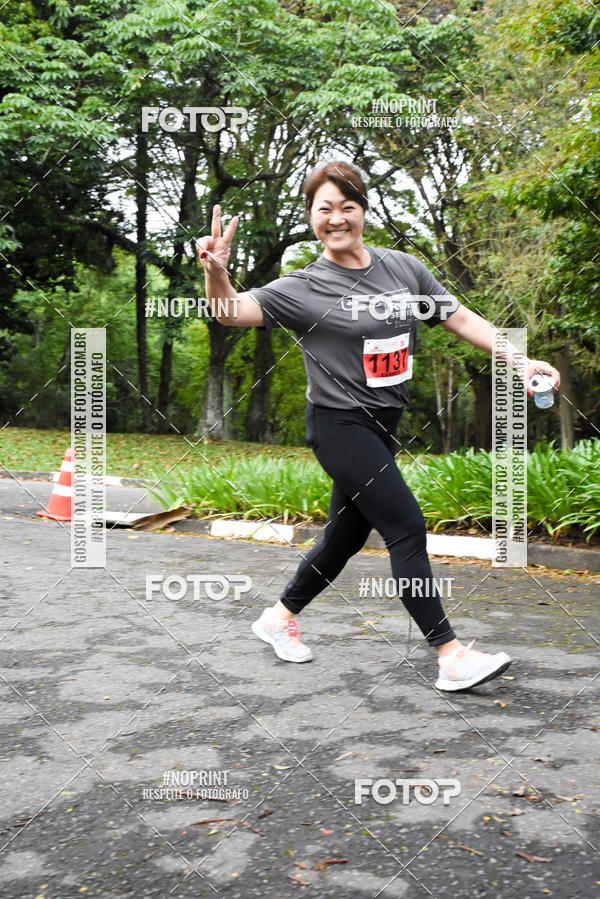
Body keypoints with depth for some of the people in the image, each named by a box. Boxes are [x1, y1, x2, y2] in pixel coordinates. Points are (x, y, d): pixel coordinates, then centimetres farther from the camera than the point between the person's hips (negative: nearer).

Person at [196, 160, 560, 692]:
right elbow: (233, 311, -19)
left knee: (346, 537, 14)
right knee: (407, 529, -13)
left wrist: (519, 361, 1)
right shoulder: (304, 289, -8)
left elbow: (461, 319, 10)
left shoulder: (404, 268, 7)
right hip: (339, 424, -6)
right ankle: (451, 656, -6)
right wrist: (216, 272, -41)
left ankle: (280, 617, 34)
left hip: (382, 428, 6)